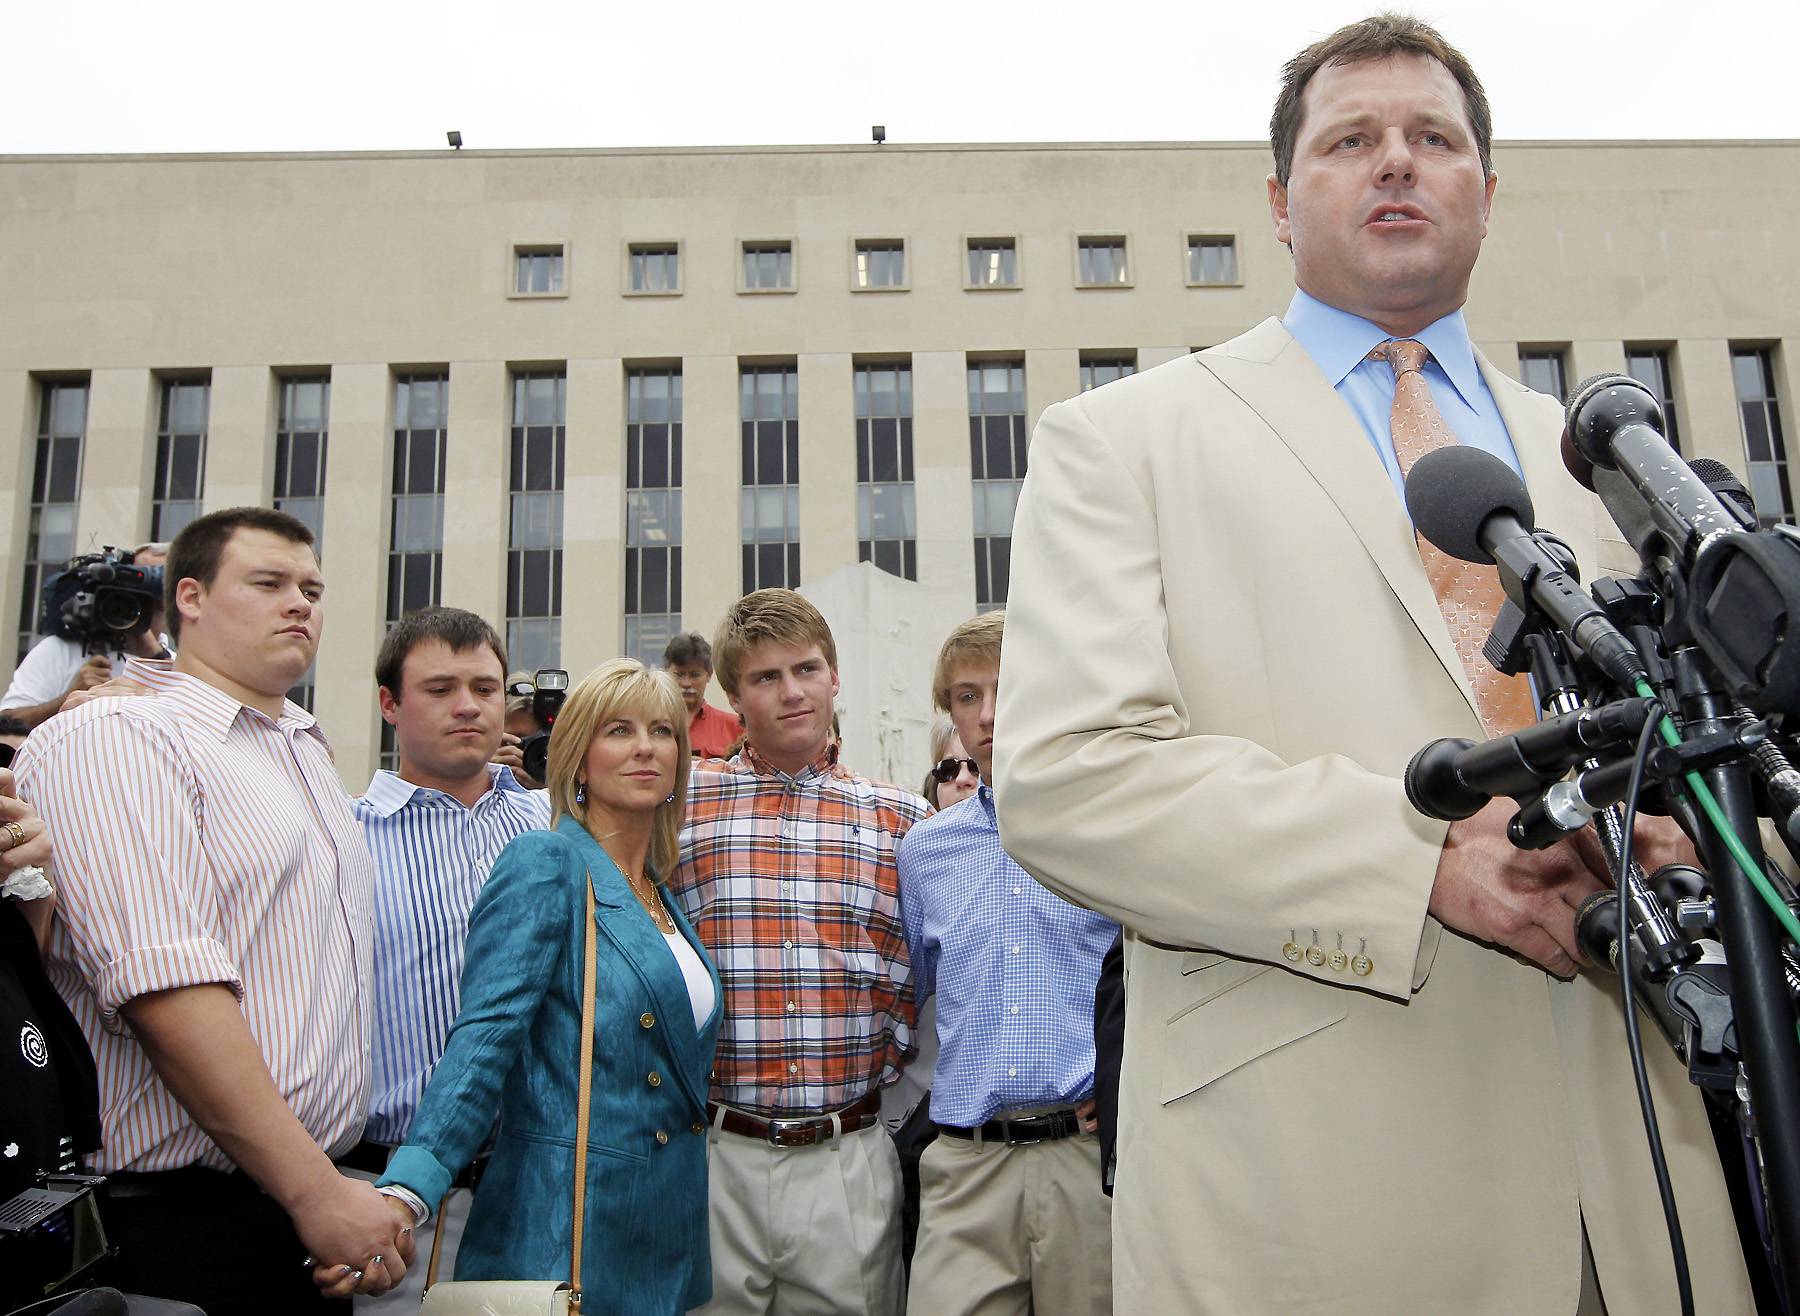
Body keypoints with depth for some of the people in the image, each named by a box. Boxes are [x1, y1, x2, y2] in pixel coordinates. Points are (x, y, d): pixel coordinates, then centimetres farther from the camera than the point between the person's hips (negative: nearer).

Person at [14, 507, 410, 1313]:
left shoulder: (308, 750, 16)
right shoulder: (116, 739, -12)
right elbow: (165, 983, -23)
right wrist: (316, 1191, -23)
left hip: (322, 1193, 8)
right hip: (188, 1224, -8)